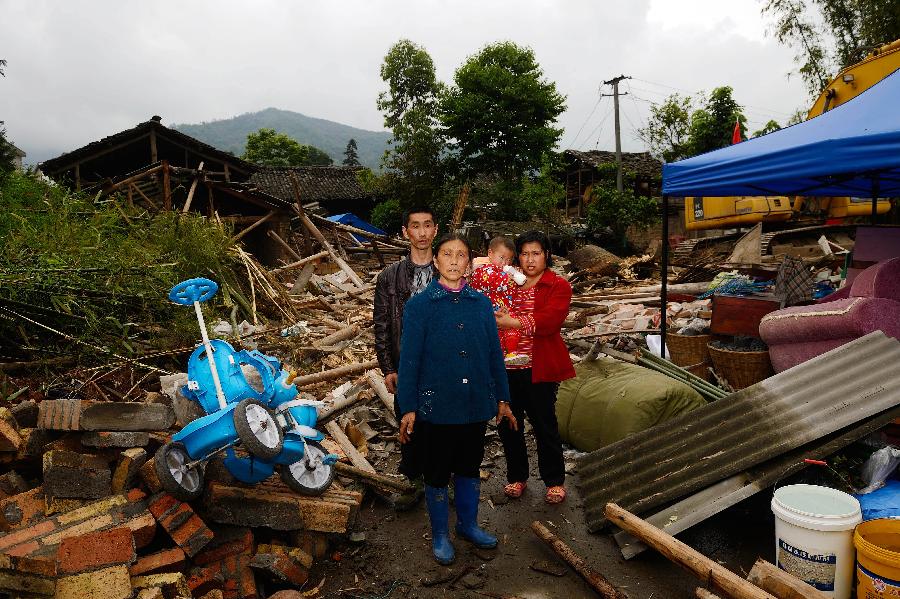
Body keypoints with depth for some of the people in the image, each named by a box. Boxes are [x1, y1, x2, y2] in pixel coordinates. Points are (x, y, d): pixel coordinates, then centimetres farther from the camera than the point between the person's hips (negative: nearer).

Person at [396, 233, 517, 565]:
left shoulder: (481, 303, 3)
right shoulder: (419, 306, -6)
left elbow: (494, 352, 7)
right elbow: (409, 358, -6)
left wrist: (502, 399, 9)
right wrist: (408, 408, -7)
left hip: (476, 404, 3)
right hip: (436, 405, -3)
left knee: (470, 467, 18)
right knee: (437, 473, 11)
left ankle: (468, 523, 39)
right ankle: (440, 534, 30)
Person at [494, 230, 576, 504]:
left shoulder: (558, 286, -2)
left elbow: (550, 320, -18)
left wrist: (514, 322, -28)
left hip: (538, 368, -4)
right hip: (506, 367, 4)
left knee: (545, 425, 6)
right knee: (507, 423, 12)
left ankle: (555, 481, 25)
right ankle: (516, 477, 32)